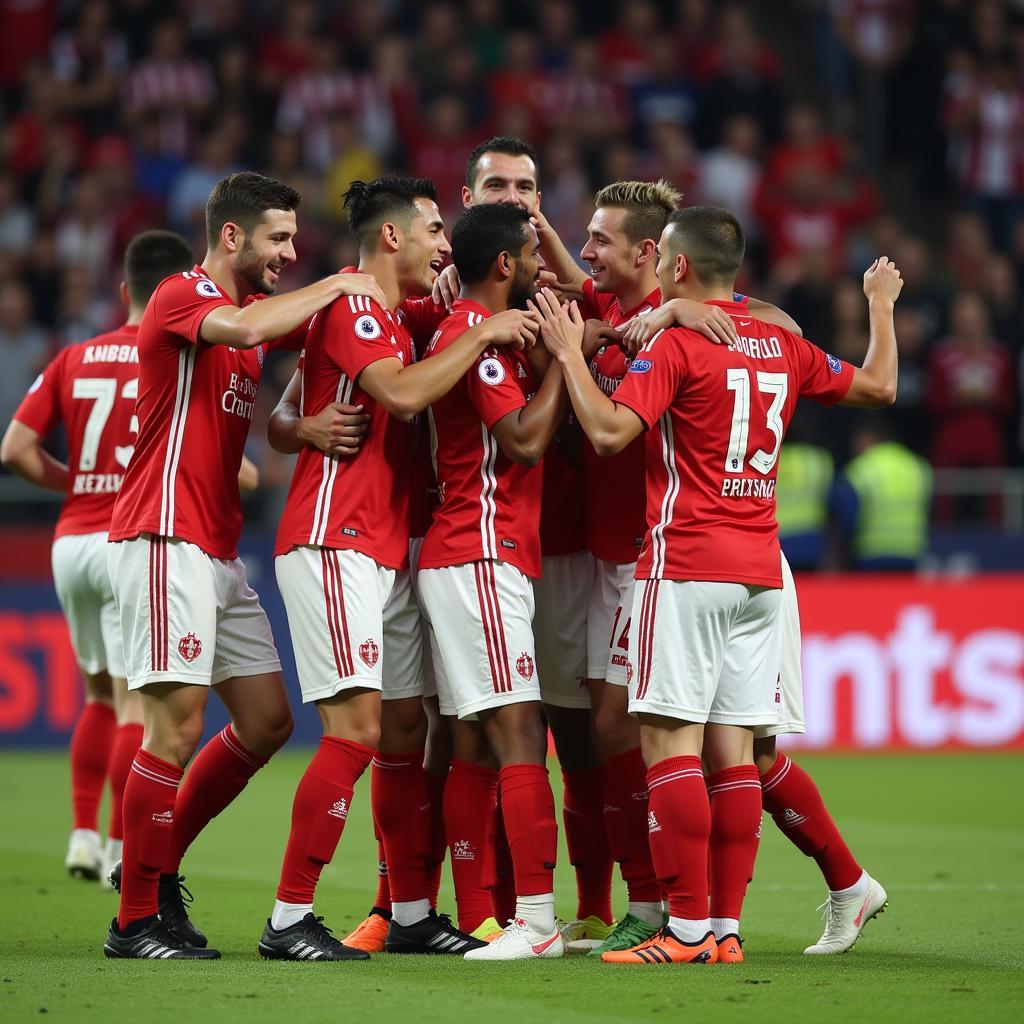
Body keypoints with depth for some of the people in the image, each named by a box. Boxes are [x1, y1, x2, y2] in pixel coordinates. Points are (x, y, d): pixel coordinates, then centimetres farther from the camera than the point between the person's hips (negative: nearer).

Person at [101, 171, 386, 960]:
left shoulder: (257, 304, 17)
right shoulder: (181, 297, -10)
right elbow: (243, 328, -30)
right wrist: (335, 286, -17)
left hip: (218, 552, 9)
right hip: (165, 540, -9)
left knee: (267, 720, 9)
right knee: (178, 724, -12)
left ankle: (159, 864, 20)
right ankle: (137, 919, -5)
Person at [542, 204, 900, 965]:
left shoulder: (676, 344, -9)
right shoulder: (781, 345, 11)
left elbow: (610, 431, -20)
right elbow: (877, 387, 25)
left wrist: (570, 354, -7)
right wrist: (881, 306, 41)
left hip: (686, 566, -7)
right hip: (760, 568, 7)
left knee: (670, 739, -7)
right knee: (732, 750, 6)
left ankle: (689, 927, -13)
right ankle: (727, 927, 4)